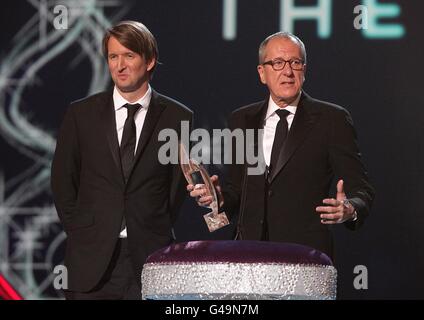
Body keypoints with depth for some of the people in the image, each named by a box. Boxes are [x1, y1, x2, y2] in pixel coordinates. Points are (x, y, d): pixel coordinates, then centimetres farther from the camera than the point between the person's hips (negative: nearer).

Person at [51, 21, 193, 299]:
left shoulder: (177, 117, 4)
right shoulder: (82, 114, 6)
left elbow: (180, 185, 8)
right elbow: (63, 181, 11)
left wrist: (159, 233, 2)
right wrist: (81, 232, 4)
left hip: (150, 256, -1)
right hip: (92, 258, 1)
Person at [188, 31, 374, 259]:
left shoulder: (332, 119, 2)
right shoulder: (242, 120, 13)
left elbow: (359, 189, -2)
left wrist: (350, 210, -23)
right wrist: (220, 197, -4)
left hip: (306, 253, -3)